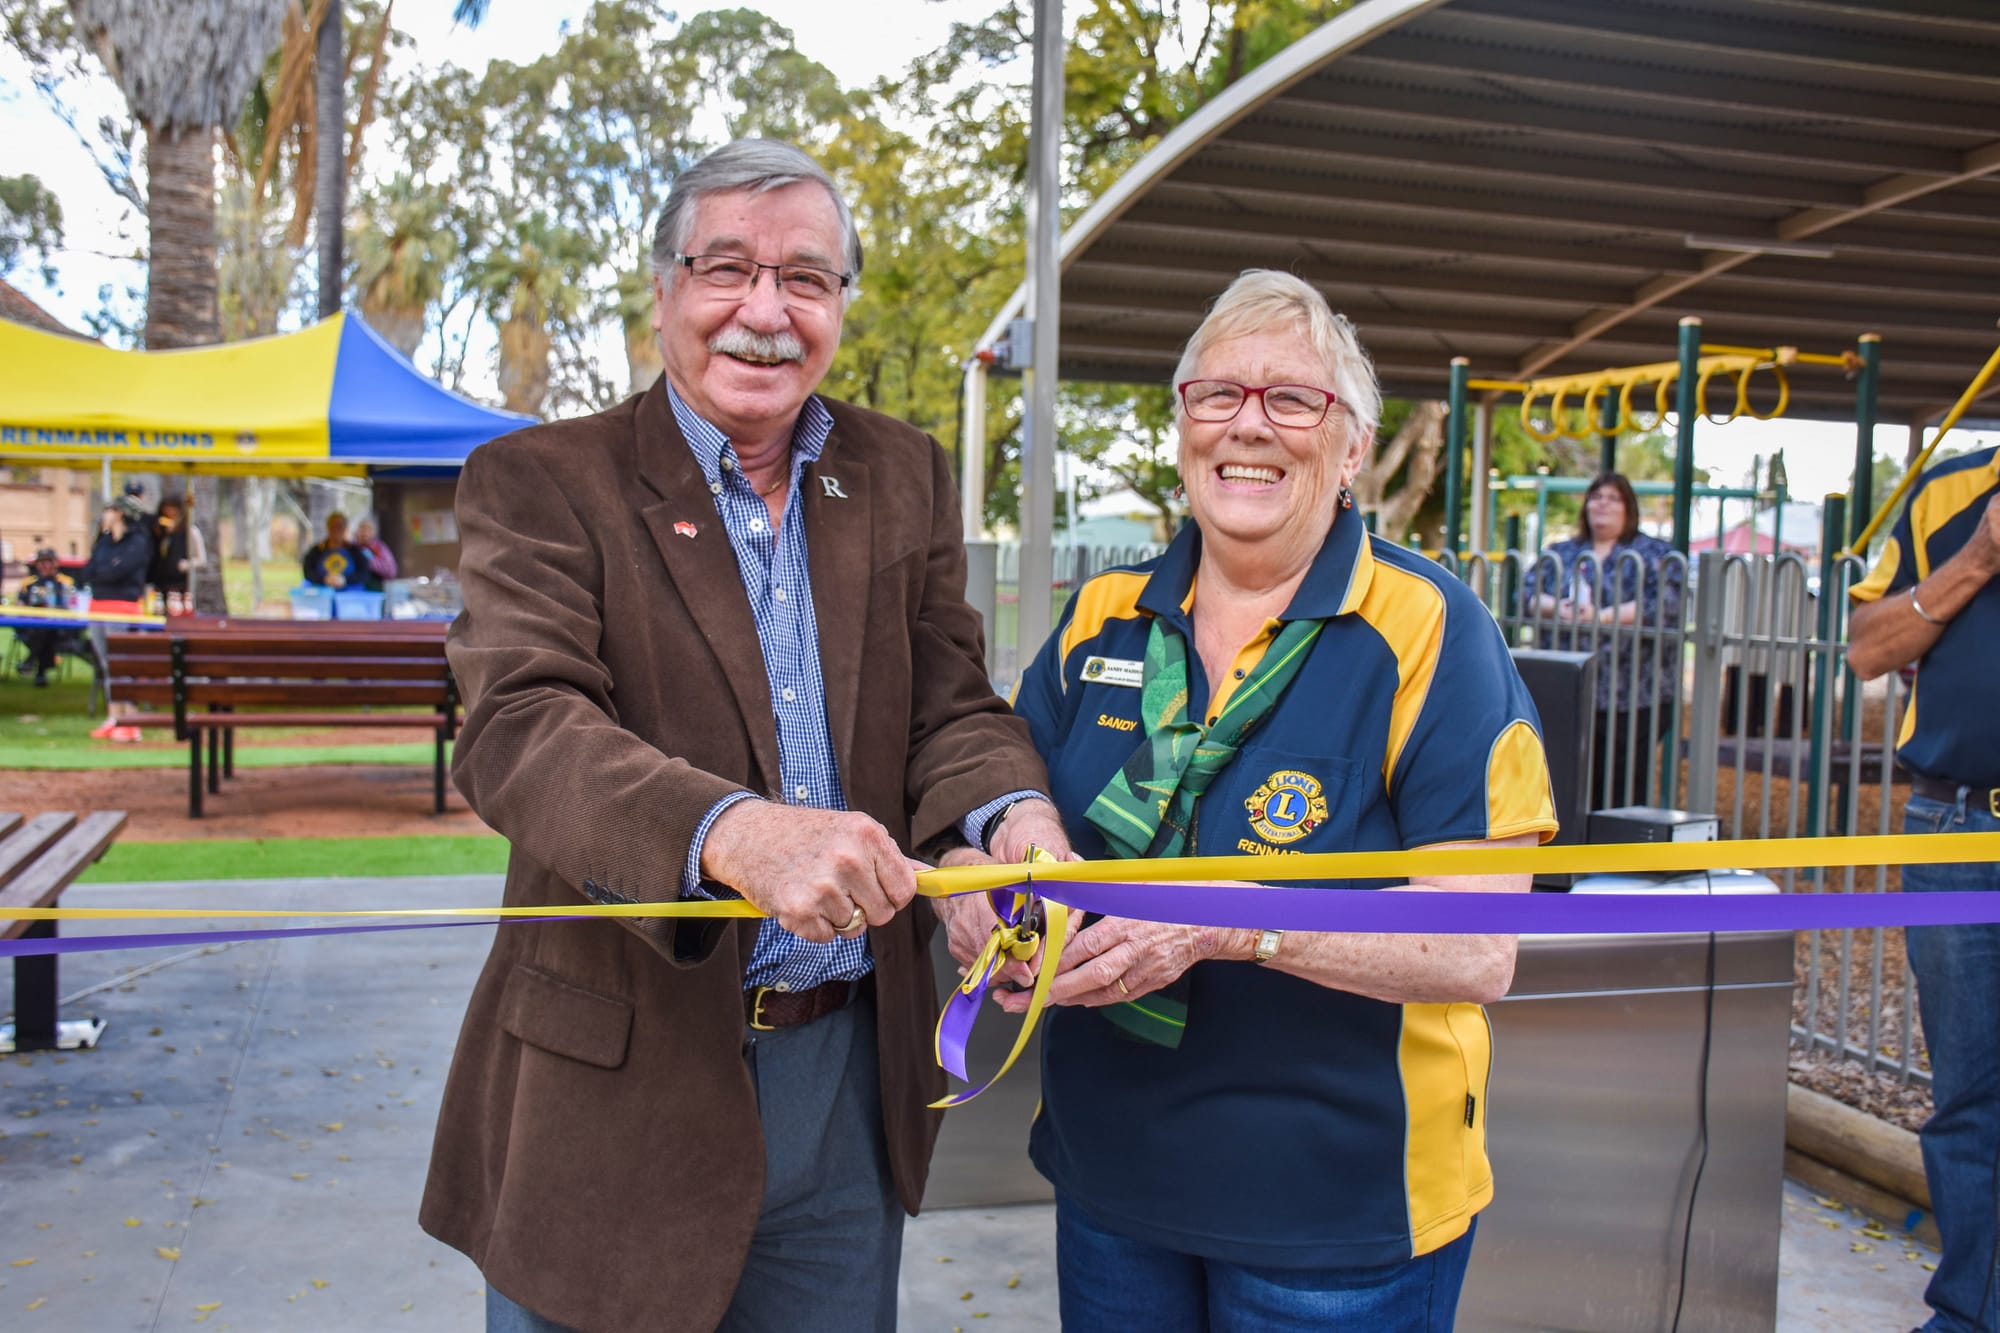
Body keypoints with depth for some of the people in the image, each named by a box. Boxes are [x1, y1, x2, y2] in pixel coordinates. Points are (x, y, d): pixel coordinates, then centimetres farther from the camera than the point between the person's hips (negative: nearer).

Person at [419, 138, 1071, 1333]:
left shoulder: (906, 479, 7)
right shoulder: (540, 484, -7)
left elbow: (950, 703, 3)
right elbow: (519, 728, -21)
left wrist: (1013, 817, -21)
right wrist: (735, 832, -39)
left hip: (850, 1078, 4)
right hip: (617, 1084, -4)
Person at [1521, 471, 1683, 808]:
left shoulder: (1654, 554, 6)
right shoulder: (1562, 553, 19)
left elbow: (1664, 604, -9)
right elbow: (1527, 592, 10)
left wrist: (1603, 616, -16)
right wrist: (1555, 607, -11)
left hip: (1631, 695, -4)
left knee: (1624, 788, -5)